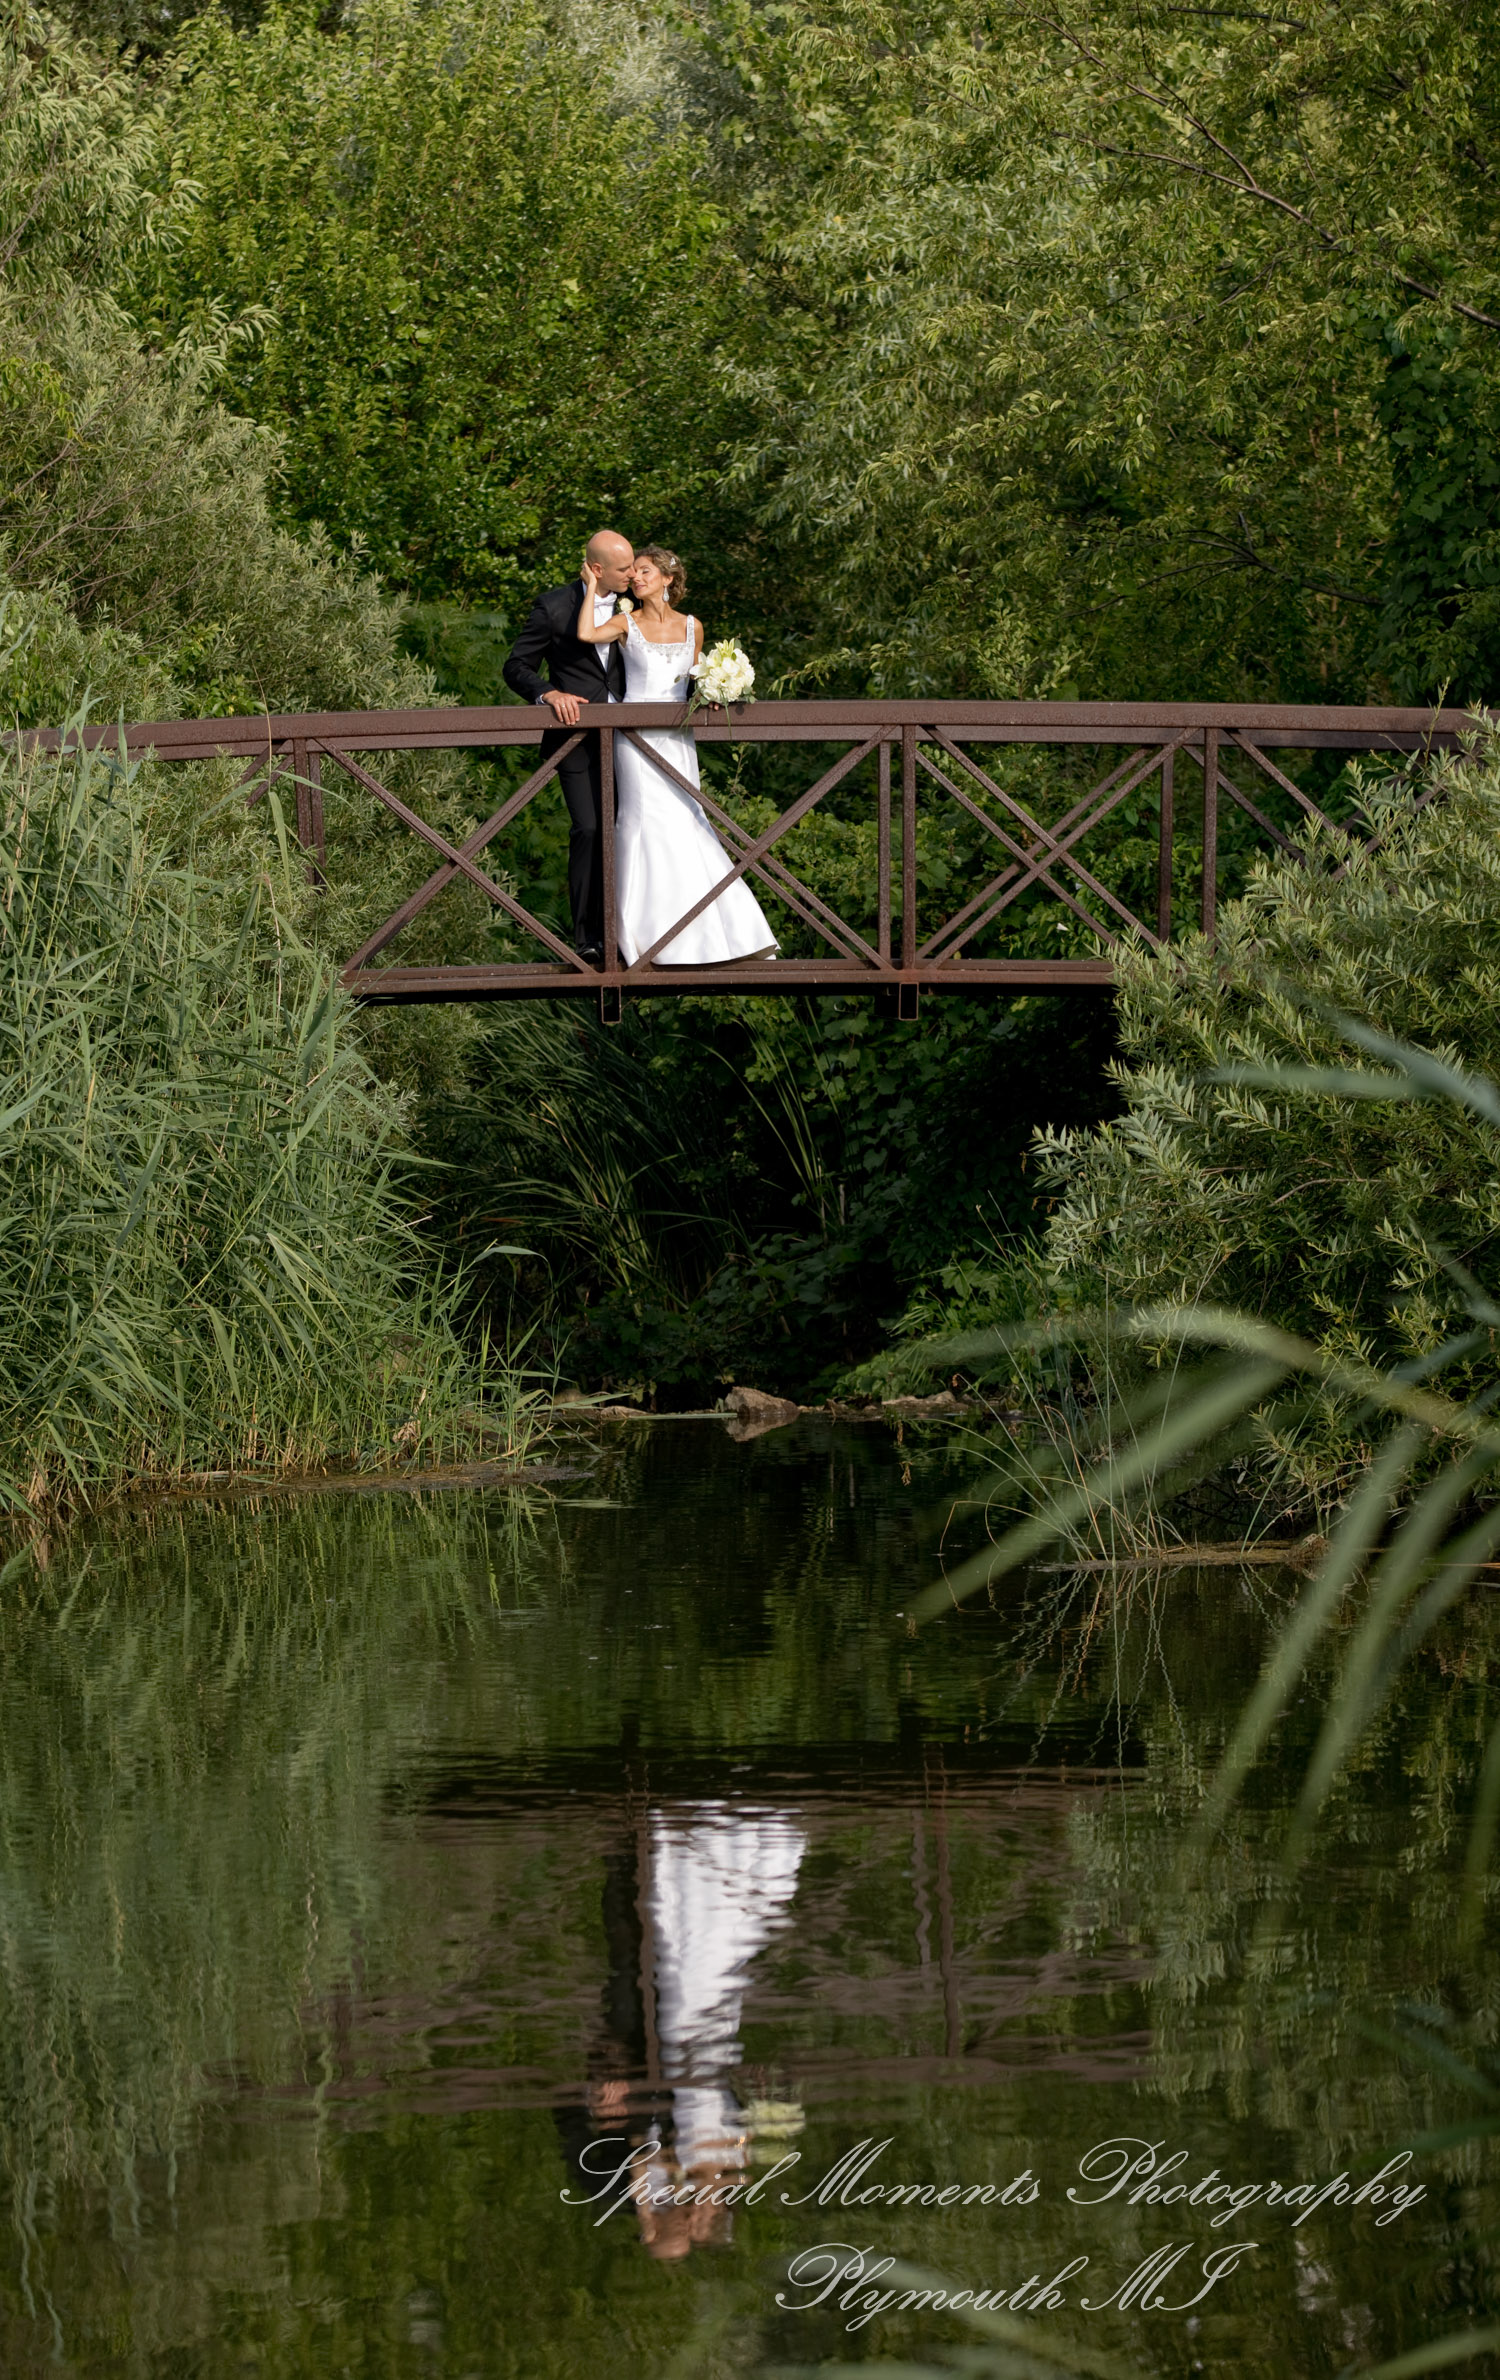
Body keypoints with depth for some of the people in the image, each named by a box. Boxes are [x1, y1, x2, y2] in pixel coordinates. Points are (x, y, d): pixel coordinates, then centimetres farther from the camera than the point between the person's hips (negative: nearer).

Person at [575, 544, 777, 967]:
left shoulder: (691, 627, 11)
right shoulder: (626, 623, 1)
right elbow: (586, 633, -19)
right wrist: (593, 586, -8)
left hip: (678, 739, 3)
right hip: (638, 737, -3)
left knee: (685, 826, 2)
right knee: (649, 824, -8)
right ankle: (648, 933, -4)